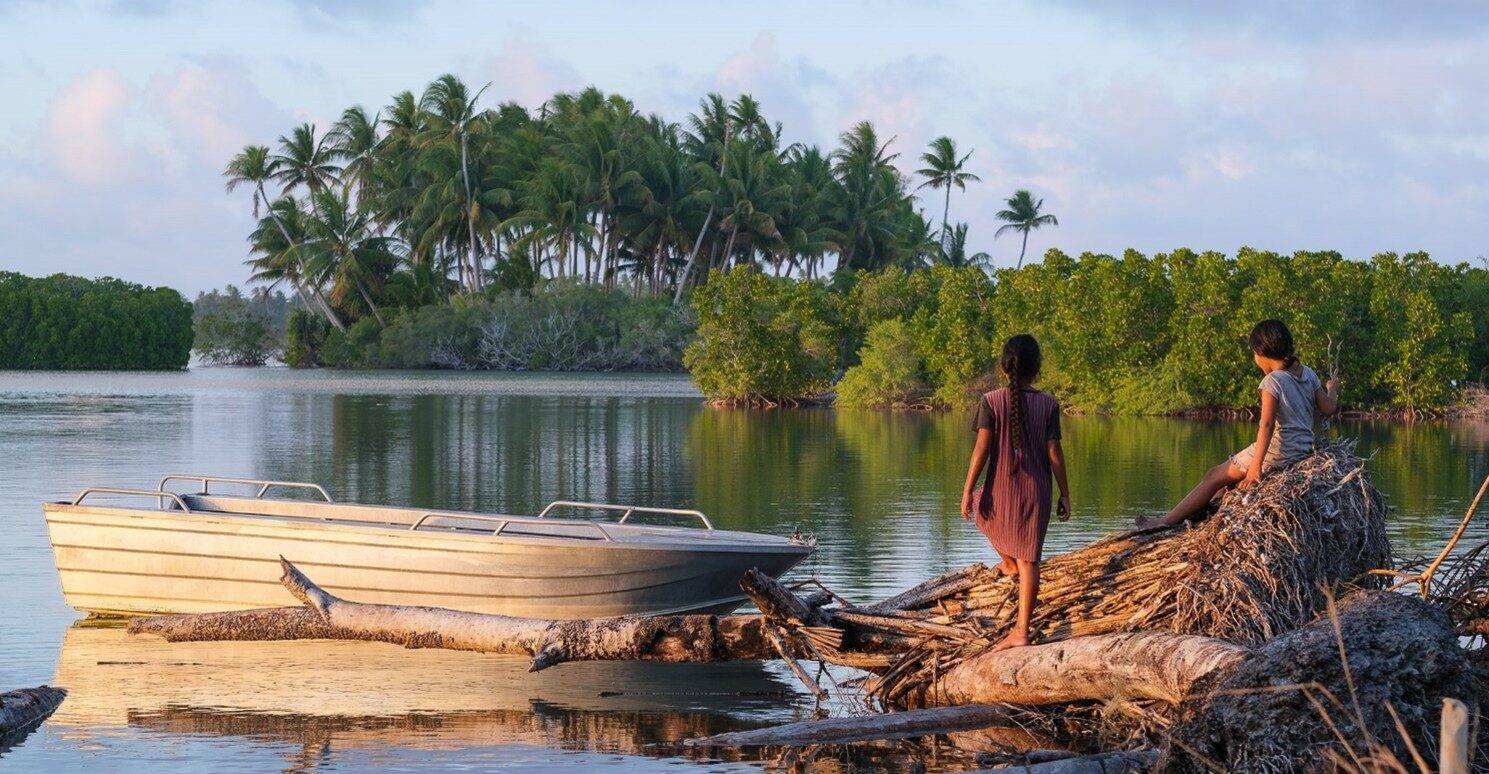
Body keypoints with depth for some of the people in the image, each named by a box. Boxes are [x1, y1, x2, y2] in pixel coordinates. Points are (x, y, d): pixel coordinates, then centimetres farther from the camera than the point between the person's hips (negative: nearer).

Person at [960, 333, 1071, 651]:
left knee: (984, 512, 36)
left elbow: (982, 448, -12)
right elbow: (1054, 452, -3)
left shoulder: (991, 401, -8)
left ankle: (1009, 564, 56)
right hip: (1036, 491, 1)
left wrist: (968, 490, -7)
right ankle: (1022, 630, 0)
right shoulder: (1048, 404, -4)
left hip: (1000, 489, -1)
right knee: (1029, 559, 4)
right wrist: (1065, 494, 6)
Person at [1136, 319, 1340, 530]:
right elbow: (1328, 408, 11)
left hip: (1278, 454, -8)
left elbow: (1266, 425, -24)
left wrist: (1256, 466, -26)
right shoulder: (1308, 374, 5)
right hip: (1304, 449, 8)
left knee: (1214, 477, 4)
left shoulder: (1272, 381, -17)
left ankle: (1166, 521, 7)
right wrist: (1332, 390, 33)